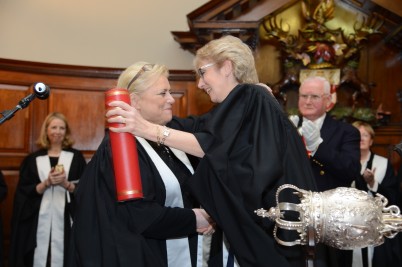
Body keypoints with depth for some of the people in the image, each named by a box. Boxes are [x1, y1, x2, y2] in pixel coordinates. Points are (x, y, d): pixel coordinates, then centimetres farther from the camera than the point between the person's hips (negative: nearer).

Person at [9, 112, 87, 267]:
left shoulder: (76, 157, 8)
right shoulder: (33, 159, 10)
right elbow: (24, 191, 4)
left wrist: (66, 184, -13)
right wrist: (46, 184, -11)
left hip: (66, 219, -1)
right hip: (39, 221, 1)